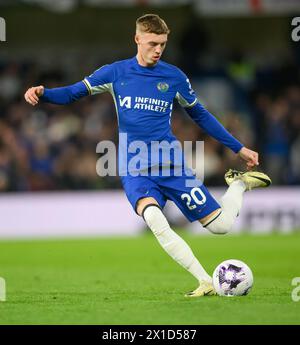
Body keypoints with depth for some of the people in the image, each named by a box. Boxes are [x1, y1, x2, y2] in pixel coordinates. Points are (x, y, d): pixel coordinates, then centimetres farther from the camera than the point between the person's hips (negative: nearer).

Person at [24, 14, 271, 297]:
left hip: (171, 165, 1)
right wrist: (42, 93, -13)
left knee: (221, 225, -7)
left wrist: (239, 149, 17)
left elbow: (200, 115, 16)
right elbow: (73, 93, 8)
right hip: (135, 170, -1)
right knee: (154, 219, -33)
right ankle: (206, 282, -27)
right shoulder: (116, 72, 3)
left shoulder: (174, 77, 4)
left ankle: (239, 184, 27)